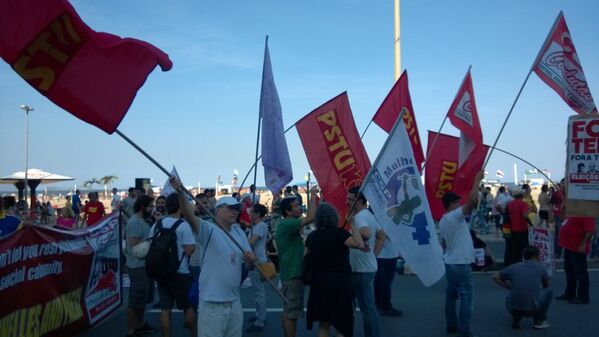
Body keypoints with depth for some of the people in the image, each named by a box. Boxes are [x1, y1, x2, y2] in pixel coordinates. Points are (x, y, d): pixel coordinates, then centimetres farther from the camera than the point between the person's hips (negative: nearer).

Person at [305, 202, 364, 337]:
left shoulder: (311, 236, 5)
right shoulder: (338, 233, -11)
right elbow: (360, 244, -22)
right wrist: (352, 224, -14)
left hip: (319, 282, 5)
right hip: (339, 282, -5)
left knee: (323, 324, 15)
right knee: (342, 325, 5)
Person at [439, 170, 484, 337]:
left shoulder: (443, 221, 12)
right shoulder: (455, 215, -15)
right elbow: (472, 200, -26)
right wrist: (477, 180, -18)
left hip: (450, 262, 9)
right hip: (460, 263, -9)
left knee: (451, 294, 14)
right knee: (467, 295, -4)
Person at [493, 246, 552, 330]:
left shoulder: (514, 267, 9)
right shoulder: (540, 267, 9)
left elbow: (495, 277, 15)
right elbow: (547, 285, 27)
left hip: (513, 309, 1)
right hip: (533, 309, -1)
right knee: (548, 292, 27)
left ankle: (516, 320, 14)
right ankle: (539, 321, 20)